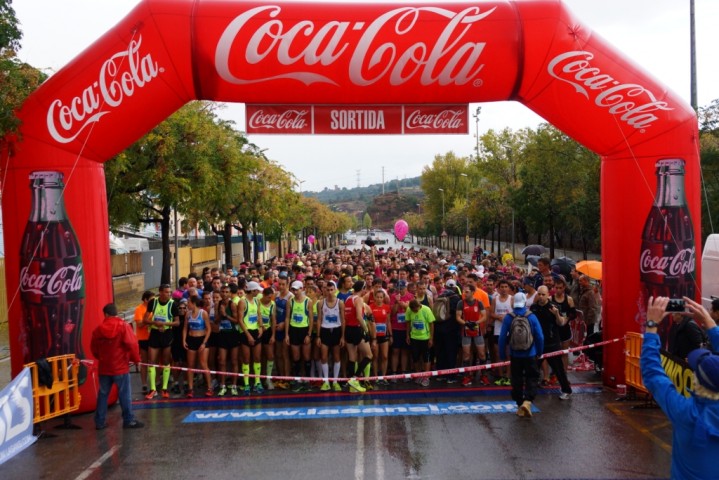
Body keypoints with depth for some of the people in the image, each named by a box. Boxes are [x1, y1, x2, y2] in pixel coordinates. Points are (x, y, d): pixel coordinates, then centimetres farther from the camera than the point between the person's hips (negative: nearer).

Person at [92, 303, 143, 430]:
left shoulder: (98, 329, 2)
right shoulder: (124, 326, -11)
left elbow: (93, 348, 10)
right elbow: (132, 345, -16)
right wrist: (136, 359, -2)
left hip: (104, 367, 4)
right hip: (120, 367, -4)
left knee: (103, 394, 14)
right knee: (125, 394, 3)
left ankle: (100, 421, 17)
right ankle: (129, 420, 6)